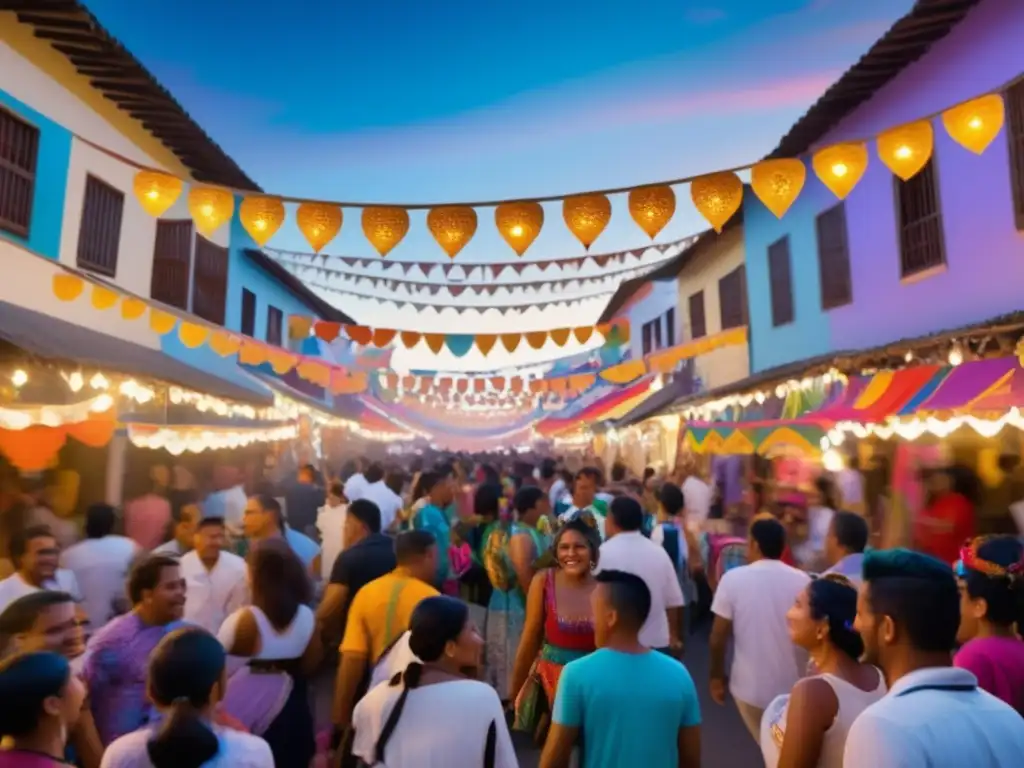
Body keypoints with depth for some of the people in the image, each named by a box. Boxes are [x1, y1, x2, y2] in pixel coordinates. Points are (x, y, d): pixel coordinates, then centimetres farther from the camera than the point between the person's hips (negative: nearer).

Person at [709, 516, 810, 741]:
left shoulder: (733, 579, -11)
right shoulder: (803, 580, -6)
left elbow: (718, 636, -9)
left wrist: (716, 676, 6)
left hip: (751, 687, -1)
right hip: (795, 687, 2)